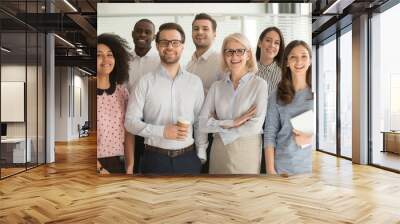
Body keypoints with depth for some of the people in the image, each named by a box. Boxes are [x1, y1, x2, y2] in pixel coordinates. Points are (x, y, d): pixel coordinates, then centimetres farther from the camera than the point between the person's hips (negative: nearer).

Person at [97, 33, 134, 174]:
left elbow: (128, 132, 3)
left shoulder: (122, 91, 2)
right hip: (97, 164, -3)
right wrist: (100, 168, -12)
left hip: (118, 162, 4)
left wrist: (130, 167, -1)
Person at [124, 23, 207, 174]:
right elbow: (130, 121, -6)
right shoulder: (145, 82, -5)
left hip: (188, 158, 2)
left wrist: (201, 155, 1)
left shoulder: (195, 82, 2)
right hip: (155, 158, -2)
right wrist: (162, 131, -17)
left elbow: (200, 122, 4)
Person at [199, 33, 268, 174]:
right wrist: (232, 122, -16)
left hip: (247, 151, -2)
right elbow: (203, 123, -5)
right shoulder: (216, 86, 2)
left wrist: (223, 132, -7)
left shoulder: (259, 84, -7)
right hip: (219, 151, 3)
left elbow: (256, 125, -14)